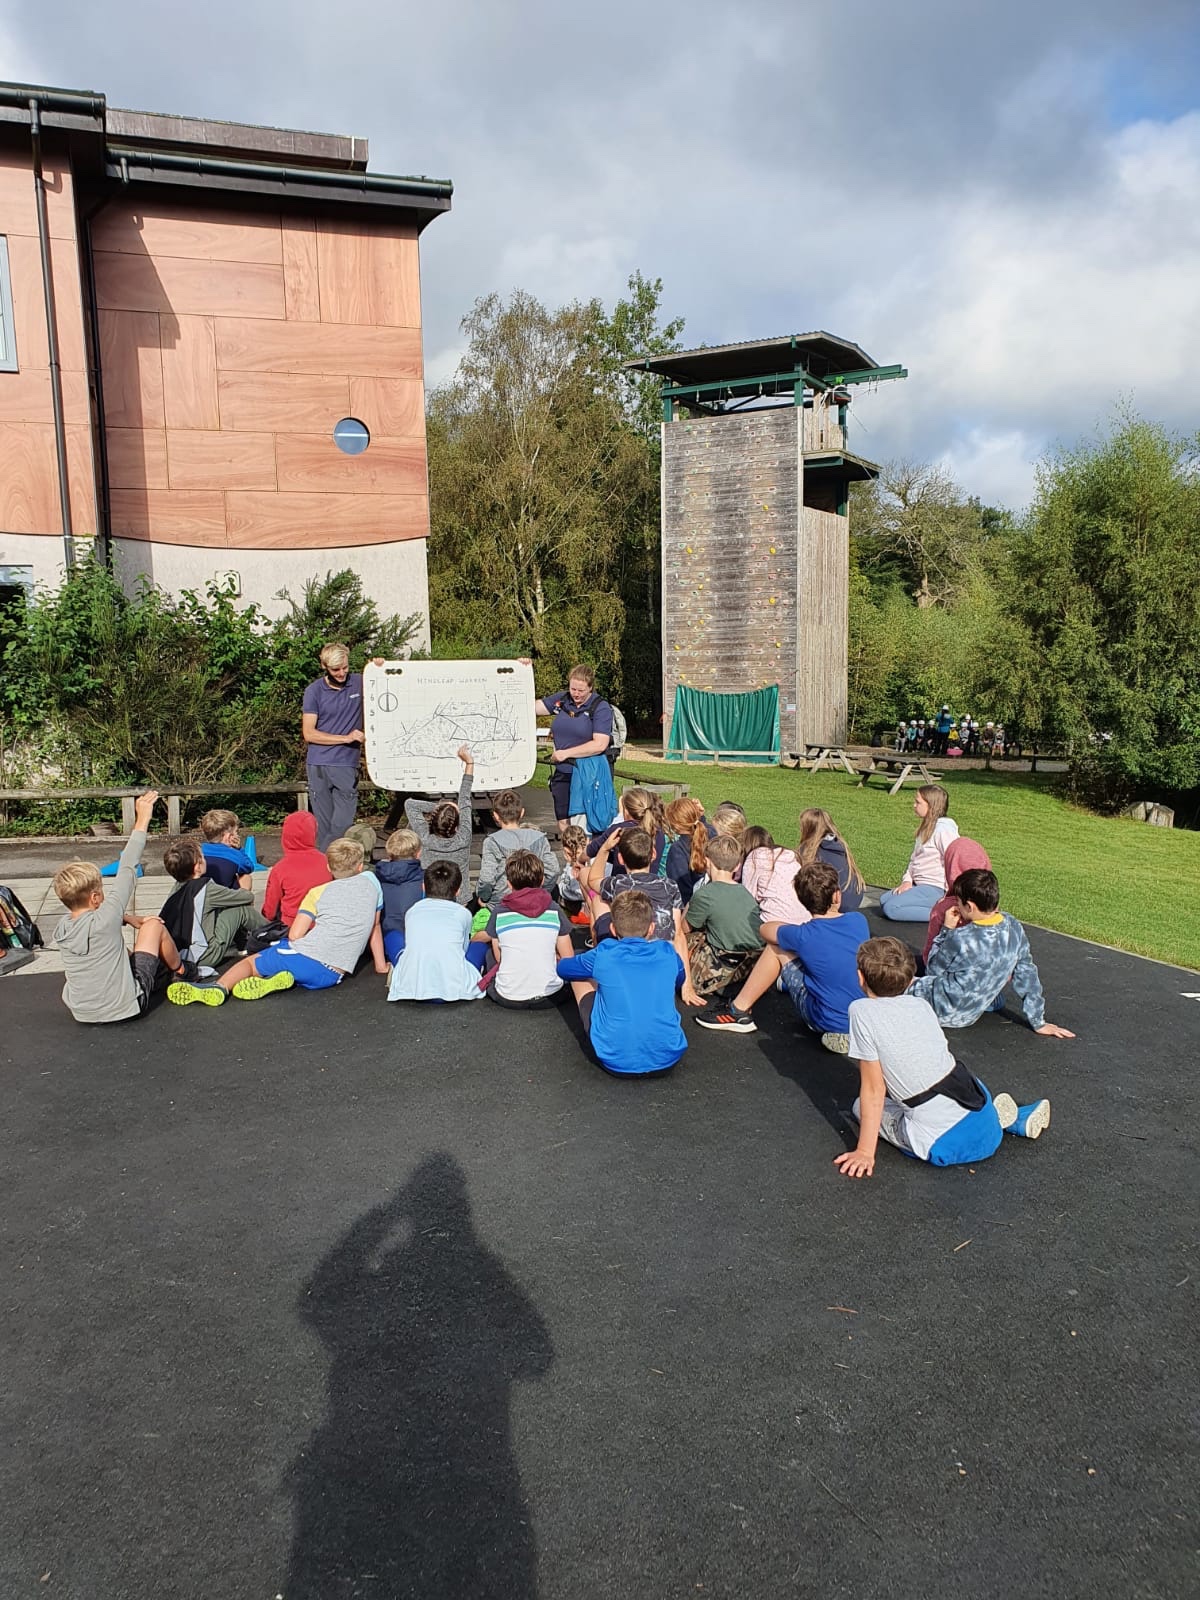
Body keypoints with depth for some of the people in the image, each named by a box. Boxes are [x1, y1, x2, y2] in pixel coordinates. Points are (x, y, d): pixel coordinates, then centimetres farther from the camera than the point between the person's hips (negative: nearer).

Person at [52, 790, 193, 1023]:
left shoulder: (61, 929, -5)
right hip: (125, 1008, -6)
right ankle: (181, 970, 34)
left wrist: (128, 918, 13)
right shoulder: (104, 921, -23)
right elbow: (127, 870, -18)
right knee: (154, 925, 10)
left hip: (81, 1013, 6)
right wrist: (142, 821, -14)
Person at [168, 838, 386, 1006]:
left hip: (304, 955, -1)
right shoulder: (371, 881, 17)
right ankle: (275, 982, -12)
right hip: (330, 976, 1)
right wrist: (381, 965, 33)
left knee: (251, 962, 19)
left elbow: (295, 934, 3)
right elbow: (374, 926, 23)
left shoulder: (319, 892, 13)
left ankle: (218, 987, -11)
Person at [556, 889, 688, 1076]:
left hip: (617, 1064, -2)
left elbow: (562, 968, 15)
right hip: (668, 1060, 3)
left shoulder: (603, 955, -5)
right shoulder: (668, 953, 1)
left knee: (579, 974, 16)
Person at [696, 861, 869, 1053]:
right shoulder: (859, 921, -5)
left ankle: (739, 1011, 12)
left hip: (830, 1022, -5)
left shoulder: (804, 936, -17)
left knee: (777, 947, 4)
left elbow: (765, 929, 5)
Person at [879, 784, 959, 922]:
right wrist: (907, 880, 4)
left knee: (891, 908, -19)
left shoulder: (943, 829, -17)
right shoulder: (926, 827, 14)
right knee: (883, 899, 5)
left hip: (935, 889, -10)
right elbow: (914, 858, 17)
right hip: (920, 885, 10)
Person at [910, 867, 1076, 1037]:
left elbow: (933, 970, -10)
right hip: (971, 1015, 6)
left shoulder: (959, 939, -29)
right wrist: (1038, 1022, 7)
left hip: (946, 1011, -6)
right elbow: (1026, 974, -2)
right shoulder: (1013, 927, -12)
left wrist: (946, 930, -6)